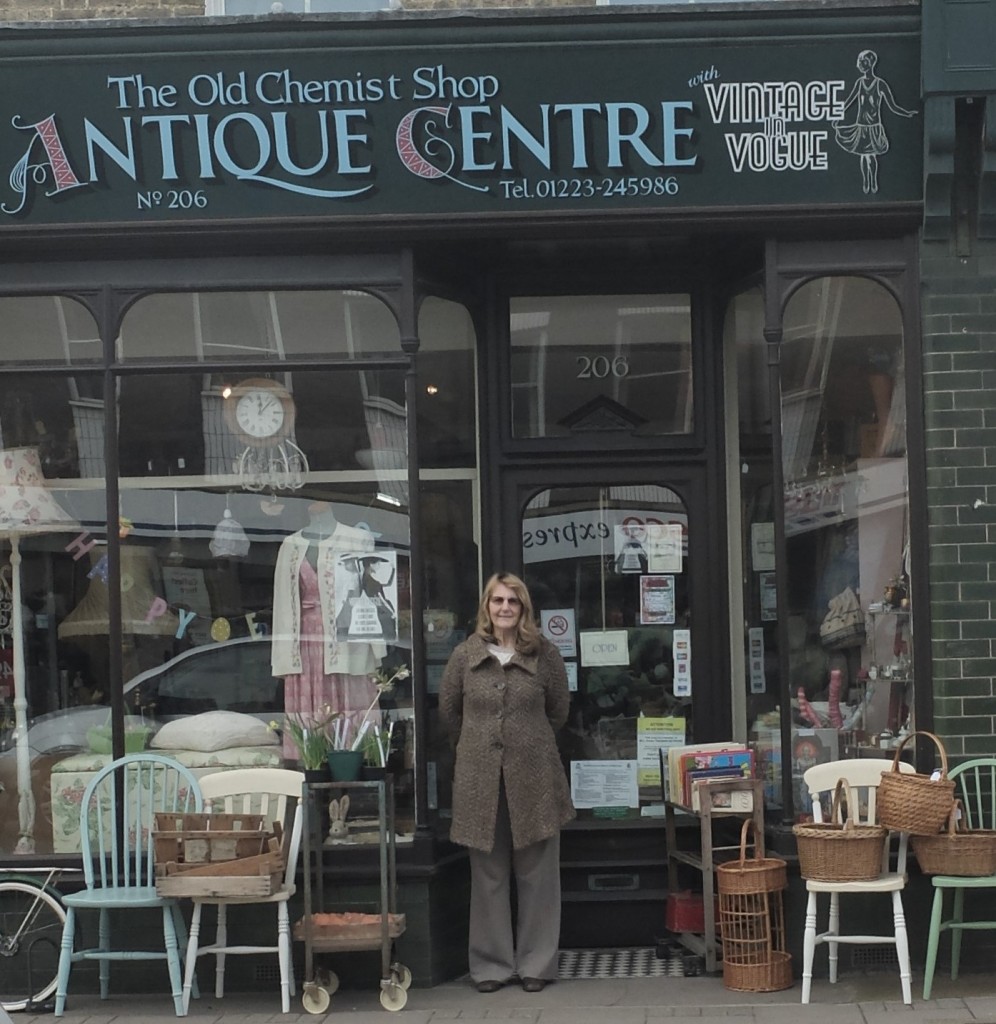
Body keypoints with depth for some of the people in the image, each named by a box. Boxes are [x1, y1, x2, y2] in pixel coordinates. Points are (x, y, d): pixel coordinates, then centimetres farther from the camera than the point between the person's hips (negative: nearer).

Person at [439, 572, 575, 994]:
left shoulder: (545, 654, 0)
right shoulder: (466, 655, 2)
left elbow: (559, 710, 10)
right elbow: (448, 711, 13)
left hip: (534, 777, -1)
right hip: (480, 778, 1)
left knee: (537, 873, 4)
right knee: (488, 873, 6)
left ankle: (536, 963, 13)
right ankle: (491, 963, 15)